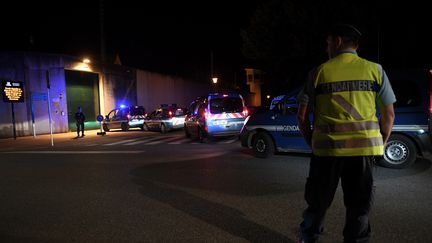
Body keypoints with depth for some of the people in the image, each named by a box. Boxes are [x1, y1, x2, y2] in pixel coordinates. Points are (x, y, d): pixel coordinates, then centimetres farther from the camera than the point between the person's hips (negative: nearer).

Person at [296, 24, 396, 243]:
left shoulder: (319, 72, 0)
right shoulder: (374, 70, 4)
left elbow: (302, 116, -1)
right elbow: (388, 115, 5)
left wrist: (311, 142, 11)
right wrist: (380, 144, 16)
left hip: (327, 147, 0)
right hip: (364, 147, 1)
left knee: (318, 201, 15)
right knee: (359, 205, 14)